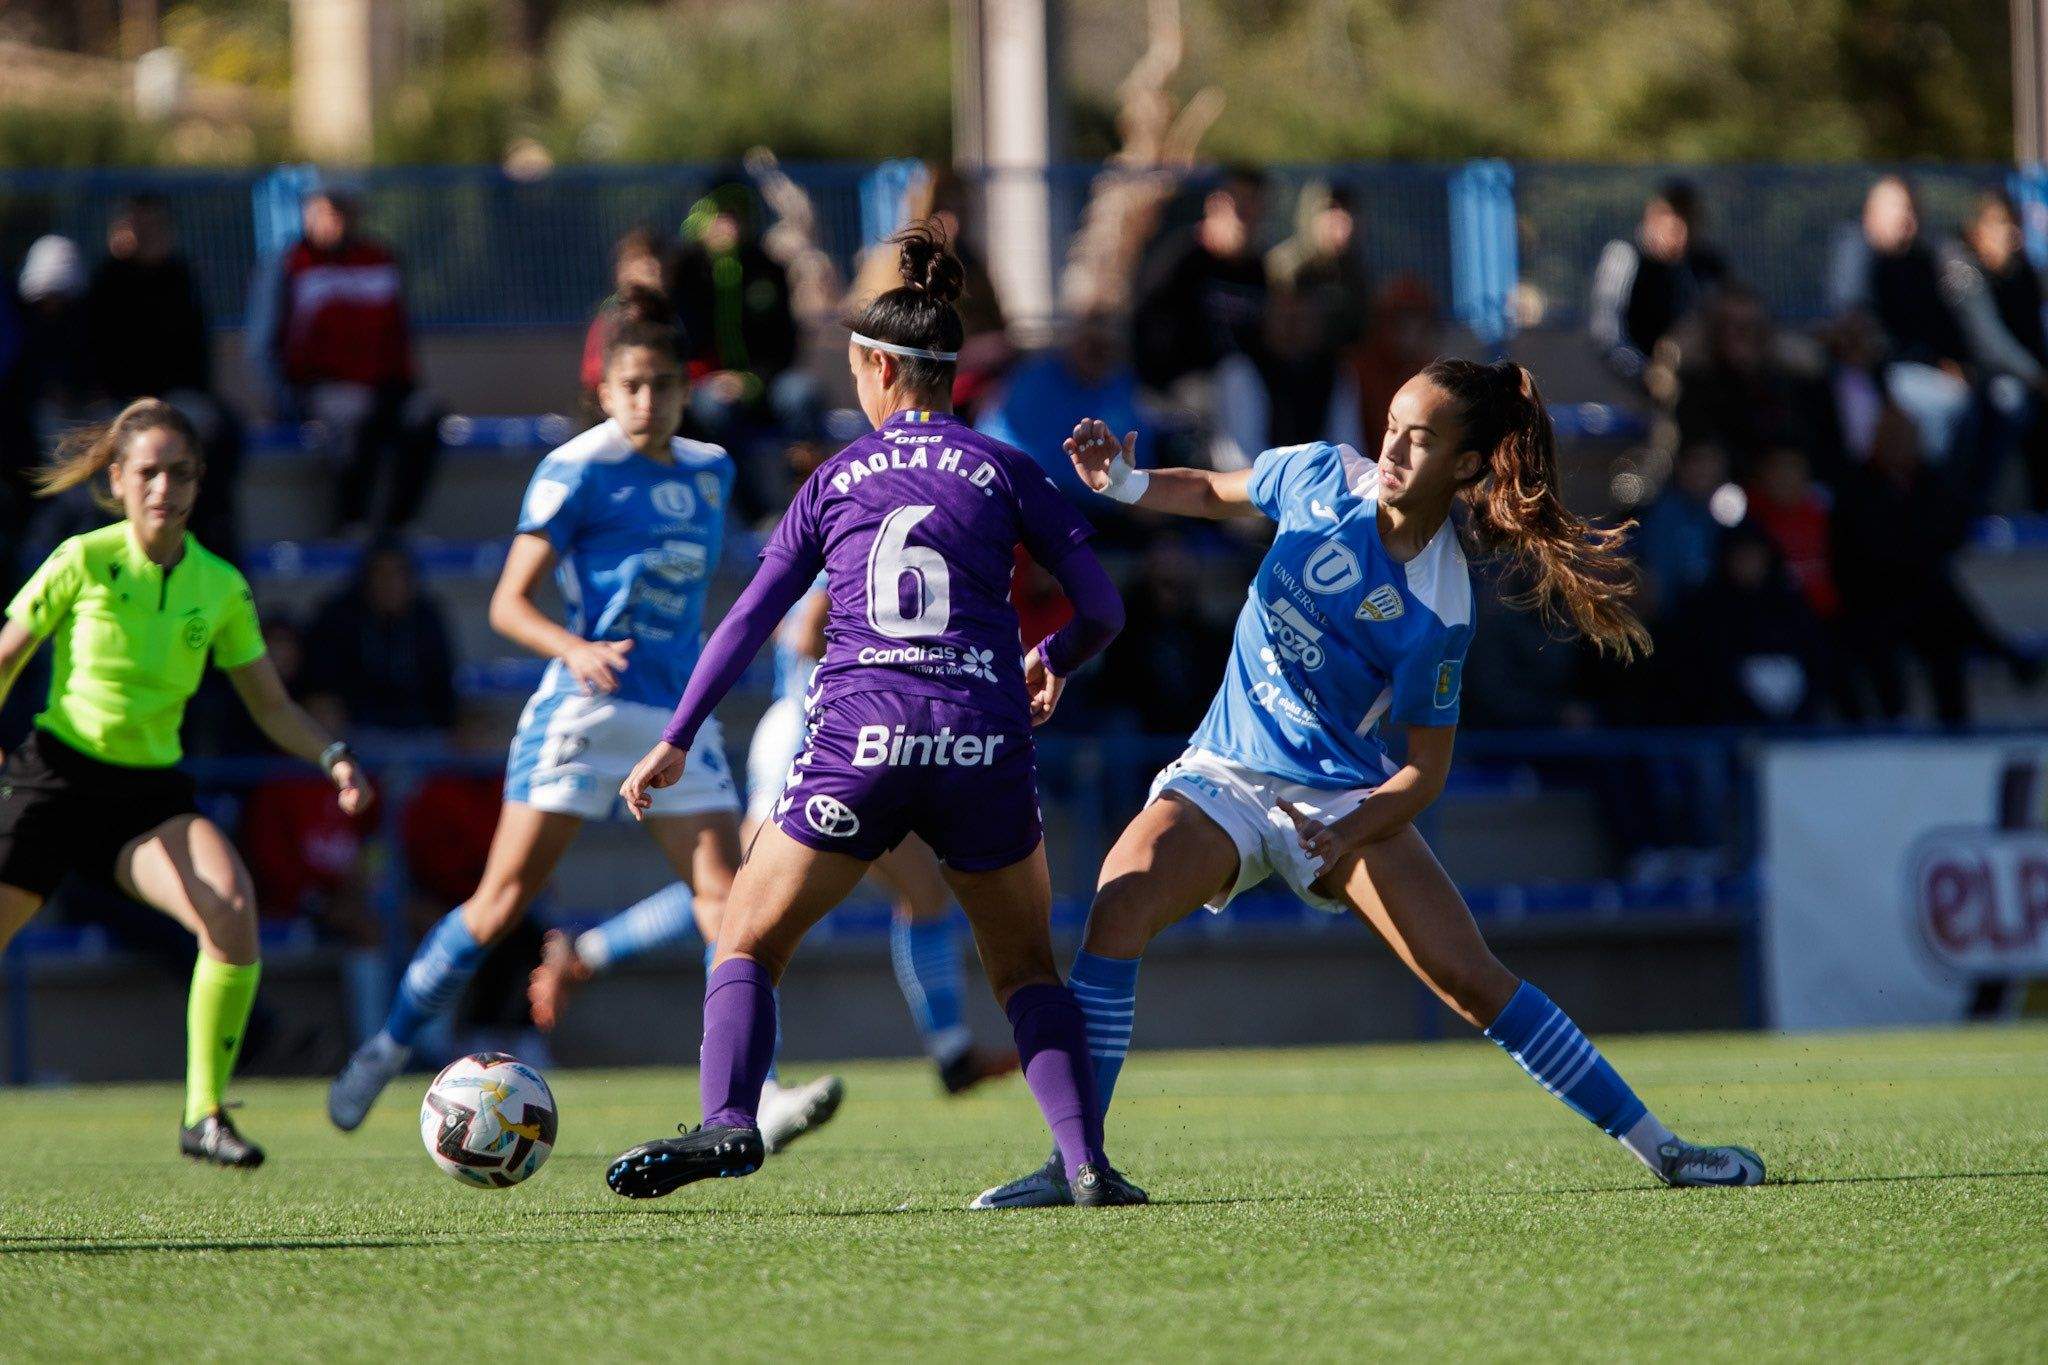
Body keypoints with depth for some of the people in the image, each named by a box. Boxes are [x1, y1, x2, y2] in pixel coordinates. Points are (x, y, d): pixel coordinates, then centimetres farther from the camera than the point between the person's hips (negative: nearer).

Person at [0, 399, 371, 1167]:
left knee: (232, 911, -25)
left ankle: (205, 1117, -14)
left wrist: (331, 757, -8)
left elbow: (271, 706, 9)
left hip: (152, 792, 2)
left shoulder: (220, 587, 3)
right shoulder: (84, 562, -7)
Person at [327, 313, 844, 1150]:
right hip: (585, 710, -5)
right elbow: (508, 603, -10)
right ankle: (383, 1055, 8)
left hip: (678, 716, 5)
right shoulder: (578, 471, -8)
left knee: (728, 896, -7)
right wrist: (576, 649, -27)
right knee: (503, 900, -6)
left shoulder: (709, 471, 12)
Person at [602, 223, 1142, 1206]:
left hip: (858, 739, -1)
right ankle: (1086, 1161, -1)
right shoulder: (1005, 473, 9)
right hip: (984, 746, 1)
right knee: (1027, 972, 17)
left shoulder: (835, 479, 12)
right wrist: (1052, 664, 28)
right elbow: (1102, 609, 7)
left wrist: (676, 741, 16)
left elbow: (750, 618, 11)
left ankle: (728, 1124, -10)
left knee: (749, 944, 13)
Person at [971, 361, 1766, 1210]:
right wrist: (1123, 482, -4)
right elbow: (1212, 494, 14)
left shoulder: (1439, 613, -15)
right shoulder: (1320, 477, -7)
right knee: (1121, 902, -26)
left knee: (1469, 976, -10)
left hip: (1342, 796, -2)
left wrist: (1348, 838, -24)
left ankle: (1657, 1148, 3)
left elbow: (1426, 771, -9)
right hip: (1225, 779, 2)